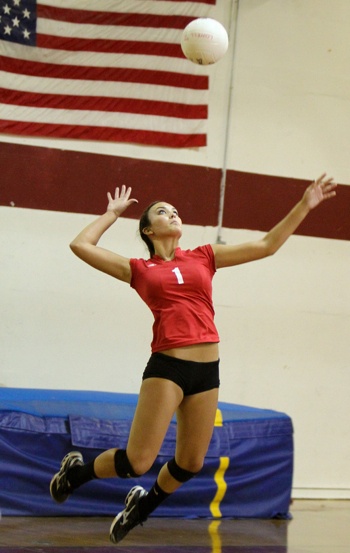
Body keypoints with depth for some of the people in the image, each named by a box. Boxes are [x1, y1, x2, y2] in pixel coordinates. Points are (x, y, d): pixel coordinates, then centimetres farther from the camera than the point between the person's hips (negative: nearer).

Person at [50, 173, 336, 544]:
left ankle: (143, 505, 37)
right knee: (137, 462, -9)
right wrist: (113, 213, 17)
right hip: (167, 367, -4)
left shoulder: (203, 257, 15)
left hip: (207, 370, 4)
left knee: (190, 464, 10)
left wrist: (304, 206, 12)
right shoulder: (140, 270, 8)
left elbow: (267, 245, 15)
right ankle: (75, 472, 19)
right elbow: (81, 245, 5)